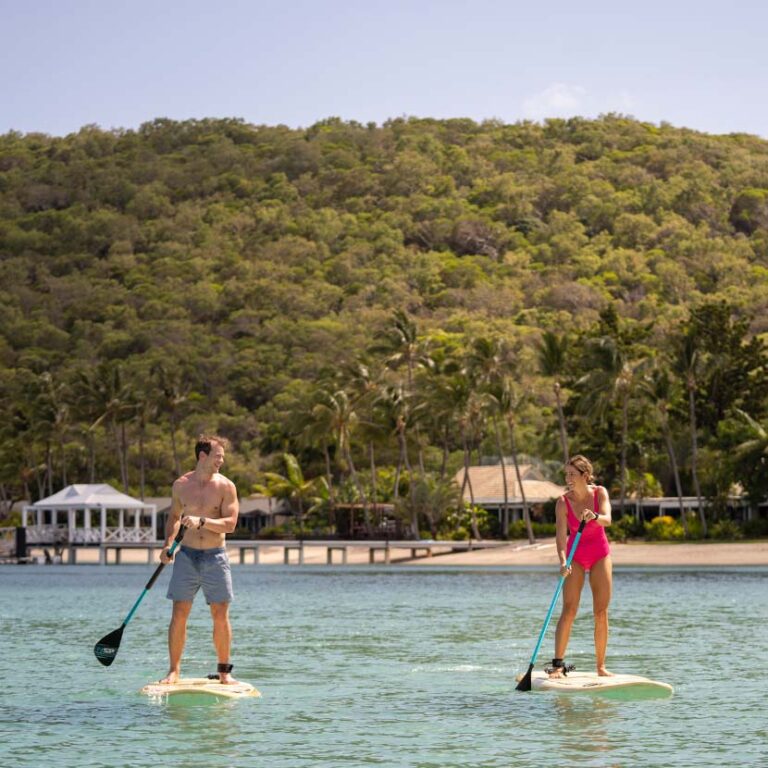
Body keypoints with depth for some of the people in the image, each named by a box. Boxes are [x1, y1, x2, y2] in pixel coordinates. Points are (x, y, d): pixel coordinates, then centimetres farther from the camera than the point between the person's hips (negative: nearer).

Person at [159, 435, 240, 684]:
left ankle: (224, 671, 13)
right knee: (179, 615, -2)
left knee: (221, 615, 0)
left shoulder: (225, 486, -2)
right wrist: (168, 543, 3)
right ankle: (174, 670, 6)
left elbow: (230, 523, -10)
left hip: (215, 556, -1)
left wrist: (201, 521, -22)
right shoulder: (181, 485, 4)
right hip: (187, 555, 1)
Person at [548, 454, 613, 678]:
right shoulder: (563, 502, -15)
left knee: (601, 612, 0)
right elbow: (561, 535, -22)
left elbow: (607, 520, -26)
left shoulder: (600, 493, -11)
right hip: (575, 557, -1)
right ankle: (558, 664, -16)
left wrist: (594, 517, -48)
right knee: (569, 609, -13)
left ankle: (601, 666, 7)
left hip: (600, 554, 1)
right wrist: (563, 562, -37)